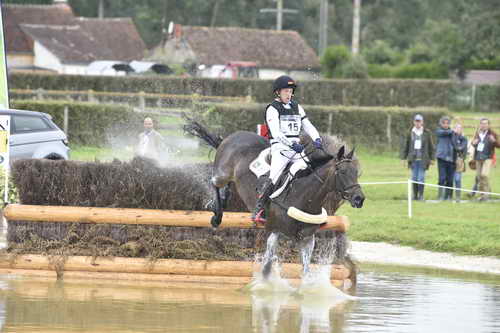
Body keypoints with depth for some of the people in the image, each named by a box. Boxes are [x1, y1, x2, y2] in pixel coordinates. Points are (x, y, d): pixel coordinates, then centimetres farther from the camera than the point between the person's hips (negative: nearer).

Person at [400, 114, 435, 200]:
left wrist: (432, 158, 4)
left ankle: (421, 195, 2)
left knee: (421, 178, -5)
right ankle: (415, 195, 13)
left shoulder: (427, 133, 2)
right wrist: (403, 158, 3)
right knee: (414, 178, 4)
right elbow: (405, 145, 7)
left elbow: (431, 146, 6)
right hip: (413, 159, 2)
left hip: (423, 160, -2)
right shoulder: (410, 133, 5)